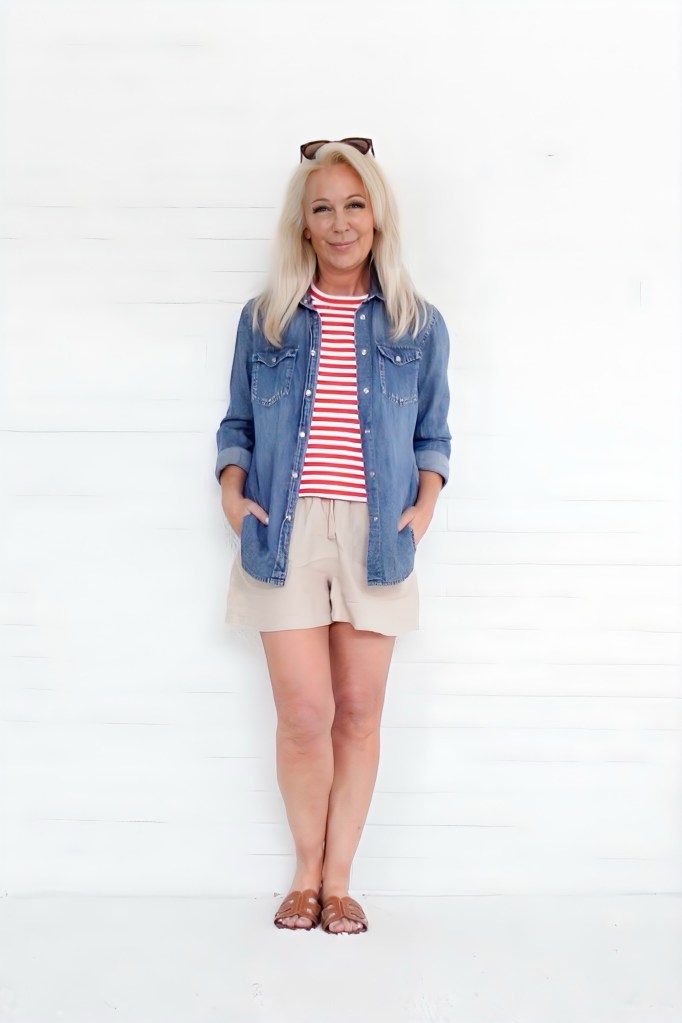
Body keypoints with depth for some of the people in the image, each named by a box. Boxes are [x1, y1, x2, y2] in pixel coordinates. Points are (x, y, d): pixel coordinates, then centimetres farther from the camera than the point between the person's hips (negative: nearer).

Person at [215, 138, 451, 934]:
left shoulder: (418, 325, 8)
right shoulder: (265, 320, 8)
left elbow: (432, 436, 13)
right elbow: (238, 424, 14)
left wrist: (424, 505, -2)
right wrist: (232, 492, -2)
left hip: (375, 536, 1)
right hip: (286, 533, 0)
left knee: (358, 713, 4)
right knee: (304, 713, -4)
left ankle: (337, 879, 18)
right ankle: (305, 875, 17)